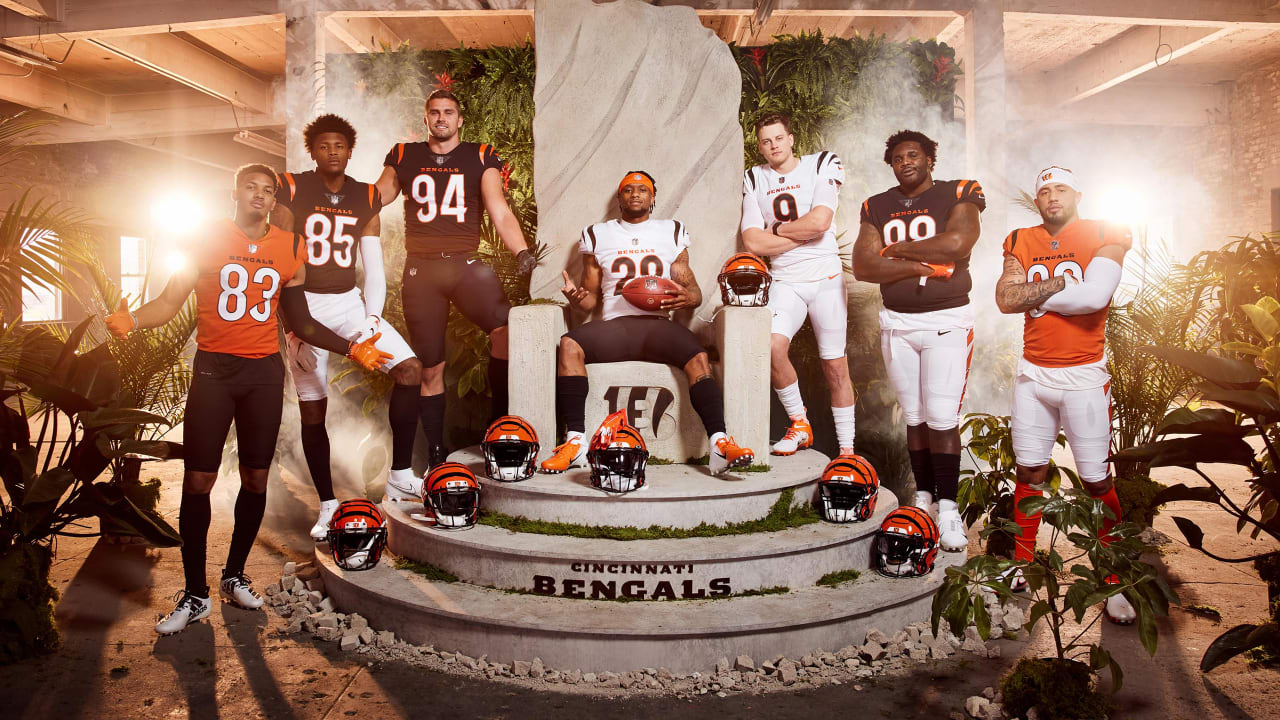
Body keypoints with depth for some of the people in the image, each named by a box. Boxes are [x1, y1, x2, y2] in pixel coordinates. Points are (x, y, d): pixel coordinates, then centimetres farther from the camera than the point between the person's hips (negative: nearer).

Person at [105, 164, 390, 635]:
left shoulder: (289, 249, 8)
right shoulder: (208, 239, 2)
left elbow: (300, 323, 14)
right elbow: (170, 301, -2)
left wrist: (351, 349, 8)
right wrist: (131, 319, -21)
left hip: (264, 371, 2)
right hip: (213, 369, -2)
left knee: (255, 478, 5)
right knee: (198, 480, -4)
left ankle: (235, 576, 23)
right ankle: (195, 595, 8)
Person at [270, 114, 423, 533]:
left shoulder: (365, 199, 7)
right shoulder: (293, 191, -3)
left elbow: (374, 268, 5)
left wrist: (372, 319, -9)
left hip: (349, 302, 3)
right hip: (305, 305, -2)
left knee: (409, 369, -15)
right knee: (312, 410, 0)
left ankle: (400, 476, -5)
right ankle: (327, 505, 13)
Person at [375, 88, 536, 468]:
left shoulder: (480, 157, 7)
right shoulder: (404, 156, 12)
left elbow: (500, 214, -2)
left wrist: (523, 253, -17)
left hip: (466, 265, -1)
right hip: (420, 270, 1)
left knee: (506, 327, -28)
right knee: (430, 368, 3)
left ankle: (500, 423, -12)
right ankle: (436, 454, 15)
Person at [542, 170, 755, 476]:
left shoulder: (672, 233, 20)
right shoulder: (598, 235, 22)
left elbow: (695, 291, 16)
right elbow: (591, 298, 20)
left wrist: (686, 297, -9)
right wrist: (576, 297, -4)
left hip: (658, 323, 0)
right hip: (614, 324, 1)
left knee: (698, 356, -31)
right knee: (569, 345, -29)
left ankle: (719, 443, -36)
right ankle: (575, 442, -30)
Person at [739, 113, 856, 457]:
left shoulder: (821, 165, 1)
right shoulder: (755, 180, 9)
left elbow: (820, 222, -15)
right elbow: (753, 242, -3)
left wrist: (777, 228, -3)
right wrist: (804, 233, -7)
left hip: (826, 277, -1)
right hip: (784, 281, 2)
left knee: (835, 367, 1)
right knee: (773, 347, -23)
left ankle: (847, 447, 13)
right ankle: (799, 424, -1)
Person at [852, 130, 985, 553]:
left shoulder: (959, 194, 1)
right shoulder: (876, 207, 9)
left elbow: (957, 243, -19)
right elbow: (862, 267, -4)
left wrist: (895, 250, -9)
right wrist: (922, 265, -13)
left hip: (947, 320, -3)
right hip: (897, 322, 3)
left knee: (942, 418, -7)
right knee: (915, 417, 6)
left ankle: (948, 506, 2)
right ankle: (923, 497, 17)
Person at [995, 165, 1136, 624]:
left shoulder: (1105, 236, -2)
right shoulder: (1021, 242, 8)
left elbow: (1096, 296, -18)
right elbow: (1005, 299, -6)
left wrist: (1033, 292, -8)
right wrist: (1062, 282, -11)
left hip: (1084, 375, -3)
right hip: (1033, 374, 3)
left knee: (1097, 482, 1)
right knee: (1029, 472, 9)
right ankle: (1021, 567, 23)